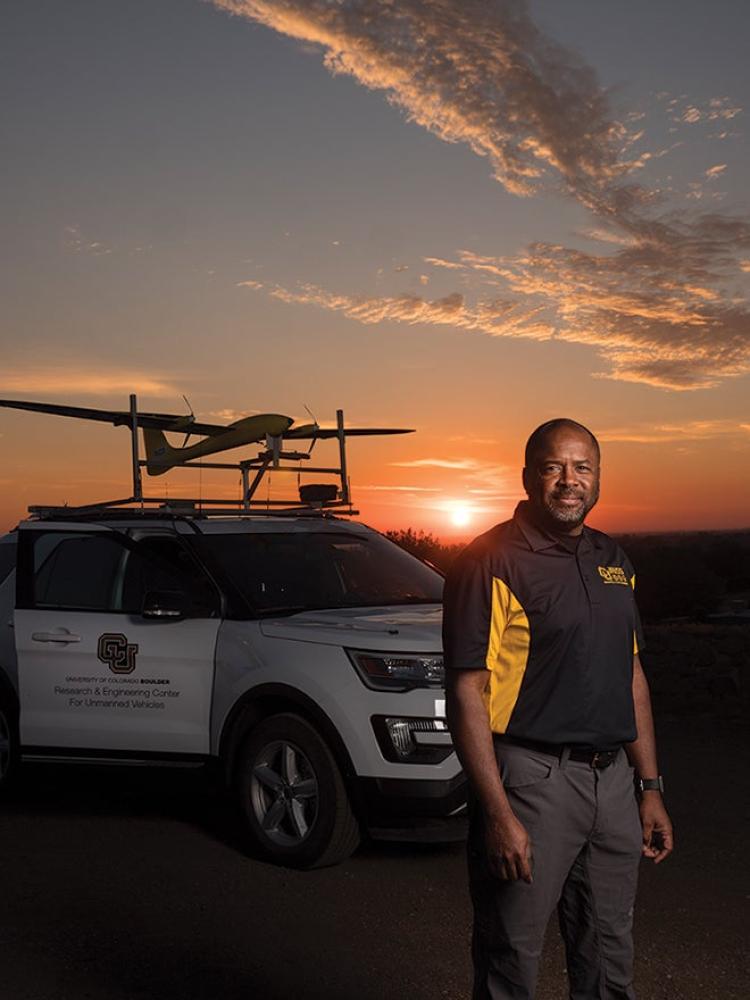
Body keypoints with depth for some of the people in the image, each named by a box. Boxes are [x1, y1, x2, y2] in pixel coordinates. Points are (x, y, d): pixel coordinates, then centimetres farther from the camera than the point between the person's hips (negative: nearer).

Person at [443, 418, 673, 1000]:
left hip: (614, 780, 7)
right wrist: (499, 814, -20)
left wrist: (650, 787, 13)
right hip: (532, 780, -7)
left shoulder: (613, 561, 12)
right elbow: (466, 691, -16)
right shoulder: (493, 562, -11)